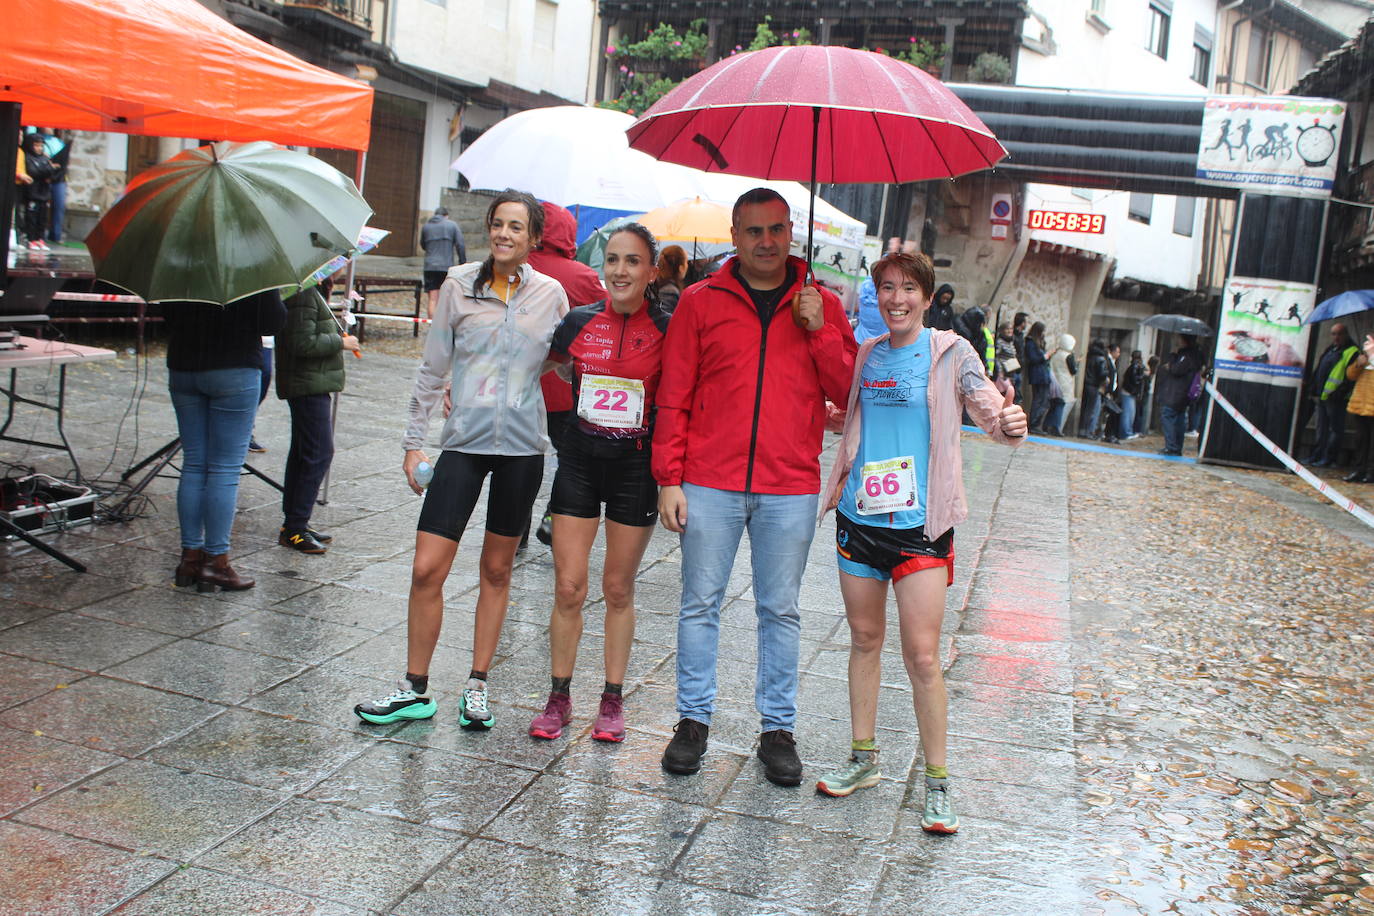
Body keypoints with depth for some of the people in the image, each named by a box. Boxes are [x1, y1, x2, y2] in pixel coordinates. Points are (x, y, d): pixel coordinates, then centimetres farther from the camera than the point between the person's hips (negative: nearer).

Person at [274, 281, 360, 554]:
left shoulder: (312, 292, 15)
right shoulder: (303, 295, -17)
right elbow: (303, 343, -23)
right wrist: (340, 342, -14)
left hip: (311, 385, 11)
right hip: (308, 385, -11)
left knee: (302, 452, 15)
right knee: (319, 453, -9)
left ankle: (293, 524, 24)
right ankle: (295, 529, -5)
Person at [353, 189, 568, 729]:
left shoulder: (550, 295, 3)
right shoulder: (459, 286, 2)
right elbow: (433, 369, 6)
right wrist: (414, 441, 5)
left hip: (522, 445, 0)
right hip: (464, 441, 0)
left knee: (497, 569, 9)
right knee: (427, 569, -4)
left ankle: (477, 686, 23)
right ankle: (414, 690, 11)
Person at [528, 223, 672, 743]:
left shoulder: (667, 330, -6)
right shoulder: (579, 322, 1)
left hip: (637, 466, -2)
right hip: (580, 461, 2)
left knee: (618, 588, 9)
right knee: (568, 587, 1)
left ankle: (613, 700, 23)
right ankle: (559, 698, 17)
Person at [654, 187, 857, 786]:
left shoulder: (821, 306, 8)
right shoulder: (700, 302, 4)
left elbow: (849, 393, 3)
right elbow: (674, 397, 3)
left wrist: (820, 330, -8)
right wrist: (669, 478, -3)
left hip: (790, 488, 1)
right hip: (709, 483, 0)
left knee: (780, 611, 8)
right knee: (700, 602, 6)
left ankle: (778, 729, 18)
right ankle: (694, 719, 19)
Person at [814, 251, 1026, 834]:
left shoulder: (950, 354, -4)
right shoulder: (865, 356, 10)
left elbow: (993, 414, -11)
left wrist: (1010, 425, -32)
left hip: (920, 523, -5)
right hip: (858, 516, 5)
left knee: (922, 655, -5)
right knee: (864, 638, 14)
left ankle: (937, 782, 9)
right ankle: (863, 758, 28)